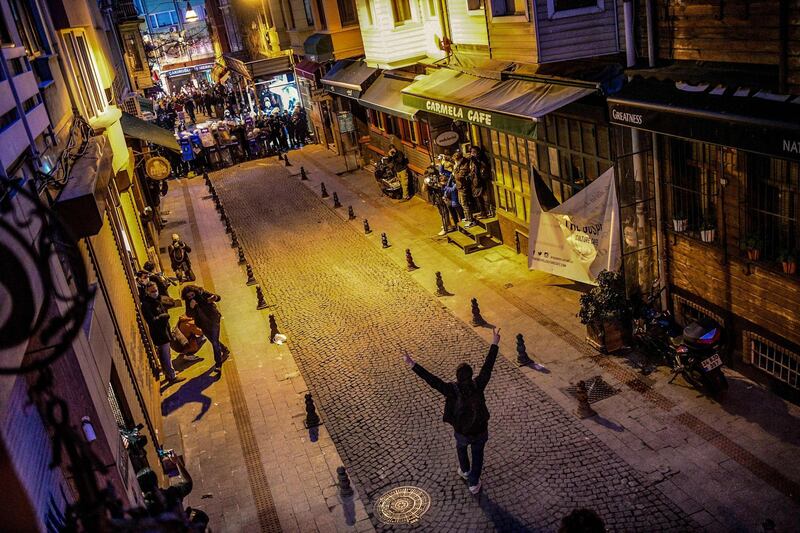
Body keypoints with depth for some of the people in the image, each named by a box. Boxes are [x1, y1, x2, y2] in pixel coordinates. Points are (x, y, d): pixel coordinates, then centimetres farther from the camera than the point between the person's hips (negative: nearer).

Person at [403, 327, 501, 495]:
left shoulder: (452, 390, -29)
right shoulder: (478, 386, -25)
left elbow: (431, 380, -35)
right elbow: (488, 366, -21)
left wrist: (413, 365, -37)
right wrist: (494, 344, -15)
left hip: (462, 432, 0)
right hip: (480, 431, 0)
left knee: (461, 447, 34)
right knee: (478, 454, 26)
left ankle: (465, 471, 57)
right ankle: (474, 483, 40)